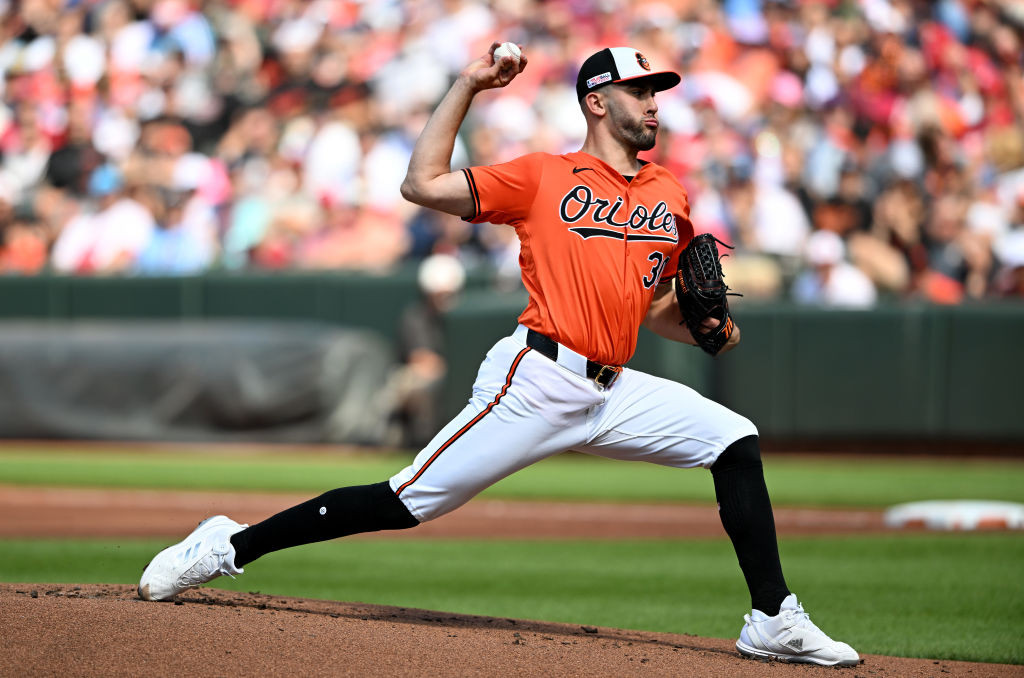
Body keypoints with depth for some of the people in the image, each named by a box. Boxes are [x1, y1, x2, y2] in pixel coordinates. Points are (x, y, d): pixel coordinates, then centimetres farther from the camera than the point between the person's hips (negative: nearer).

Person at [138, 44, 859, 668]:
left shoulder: (670, 194, 17)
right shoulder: (546, 176, 2)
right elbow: (424, 184, -4)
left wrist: (706, 327, 3)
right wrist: (468, 86, -4)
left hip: (614, 390, 6)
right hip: (538, 380, -6)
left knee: (736, 442, -5)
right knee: (410, 501, -10)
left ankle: (774, 622, -2)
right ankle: (229, 547, -1)